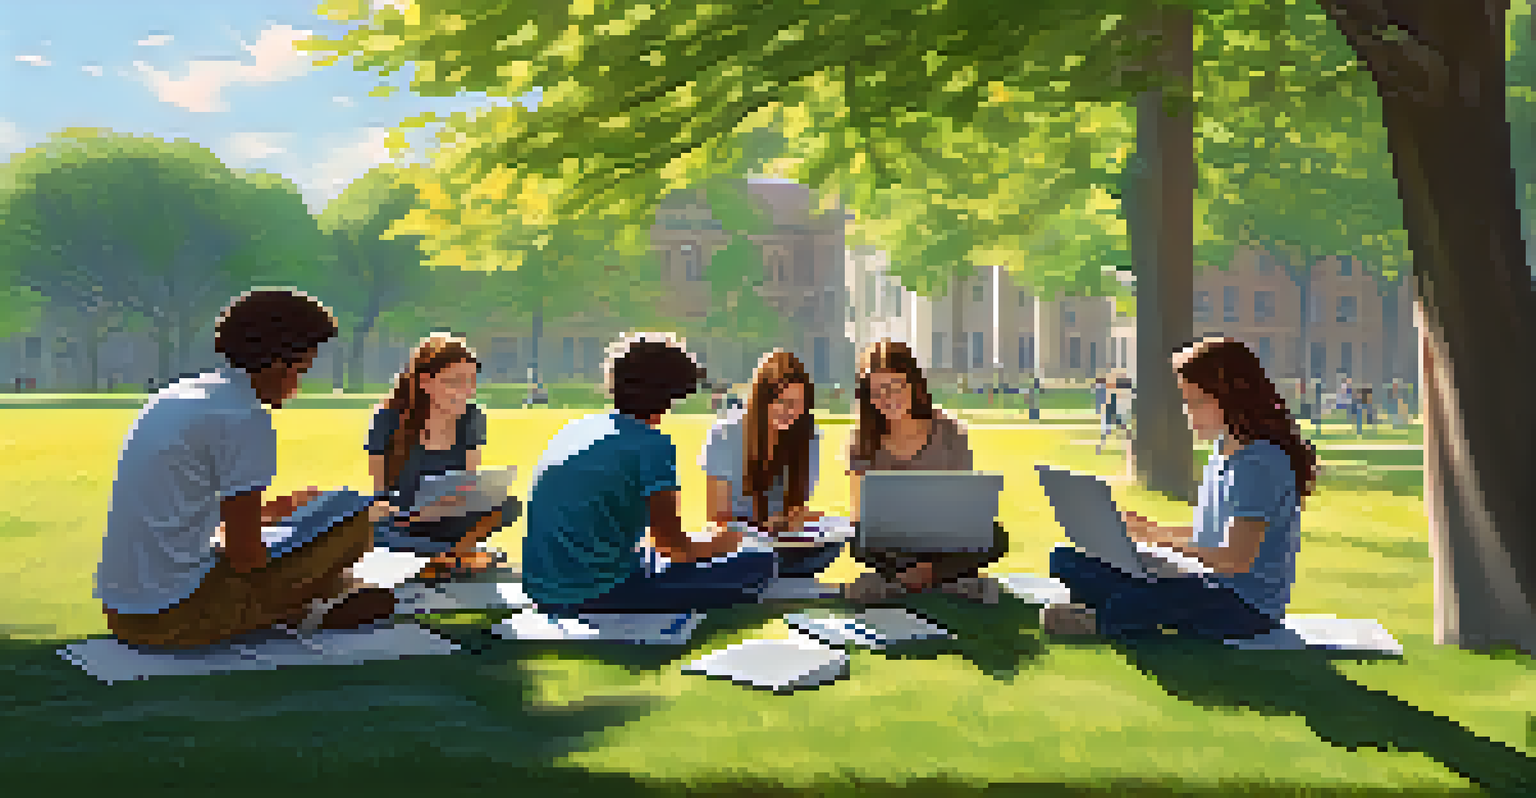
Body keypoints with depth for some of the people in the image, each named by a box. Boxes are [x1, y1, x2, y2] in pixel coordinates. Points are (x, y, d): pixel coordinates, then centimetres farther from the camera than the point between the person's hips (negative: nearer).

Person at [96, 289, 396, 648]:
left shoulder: (177, 392, 12)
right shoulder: (247, 419, -16)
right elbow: (245, 557, -15)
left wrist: (275, 508, 28)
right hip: (173, 617, -10)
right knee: (353, 530, -8)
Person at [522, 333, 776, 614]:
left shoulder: (576, 428, 11)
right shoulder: (653, 445, -12)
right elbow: (676, 546, -5)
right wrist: (721, 544, 17)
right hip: (595, 596, -8)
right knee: (759, 563, -6)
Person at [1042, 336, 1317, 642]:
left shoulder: (1261, 462, -18)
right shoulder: (1222, 452, 11)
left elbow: (1234, 561, -21)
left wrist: (1161, 536, -15)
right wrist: (1148, 530, 2)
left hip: (1248, 607, -9)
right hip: (1211, 586, 9)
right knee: (1066, 560, 3)